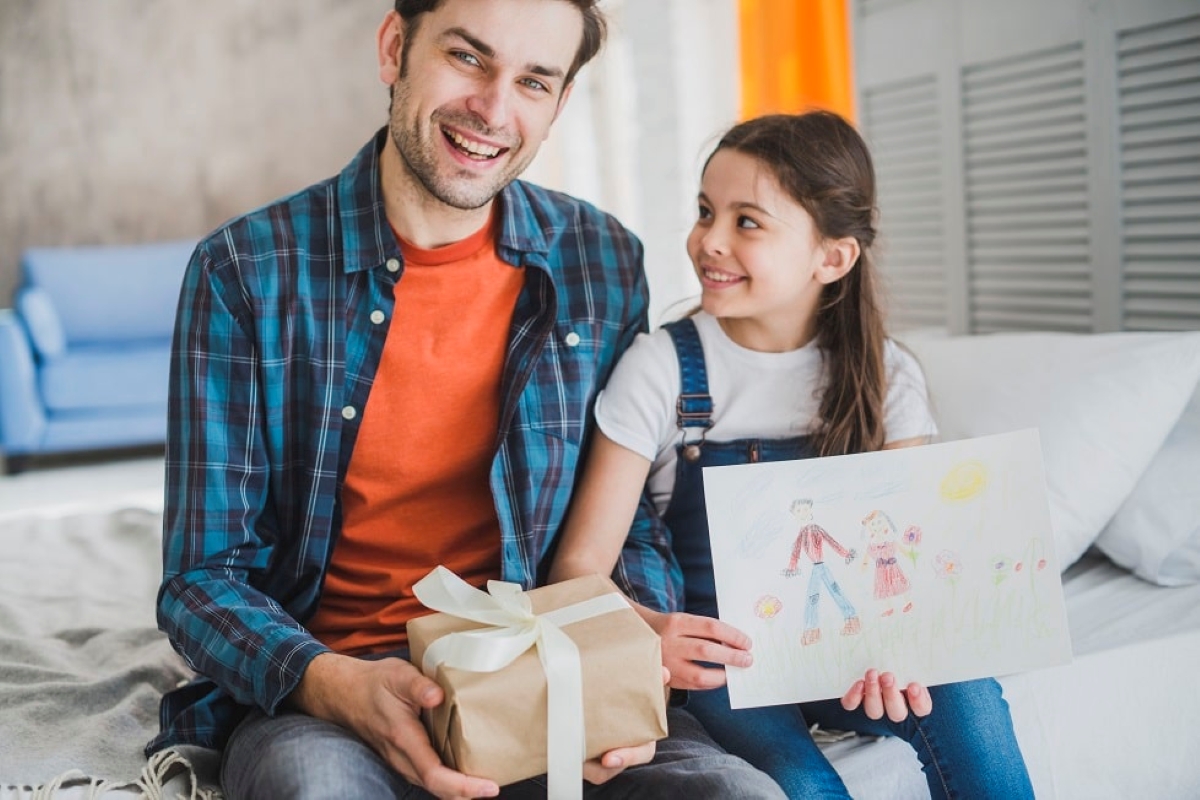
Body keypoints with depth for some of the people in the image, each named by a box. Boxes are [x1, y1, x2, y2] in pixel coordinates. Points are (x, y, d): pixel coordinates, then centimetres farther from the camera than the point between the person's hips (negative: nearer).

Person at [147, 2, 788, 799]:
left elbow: (636, 525, 7)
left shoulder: (604, 264, 1)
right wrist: (335, 686, -25)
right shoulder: (245, 272, -7)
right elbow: (204, 578, -5)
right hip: (314, 689, -2)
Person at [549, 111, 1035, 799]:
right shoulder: (663, 368, -10)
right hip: (719, 658, -2)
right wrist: (647, 632, -35)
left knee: (967, 699, -26)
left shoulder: (885, 377, -1)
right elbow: (580, 566, -13)